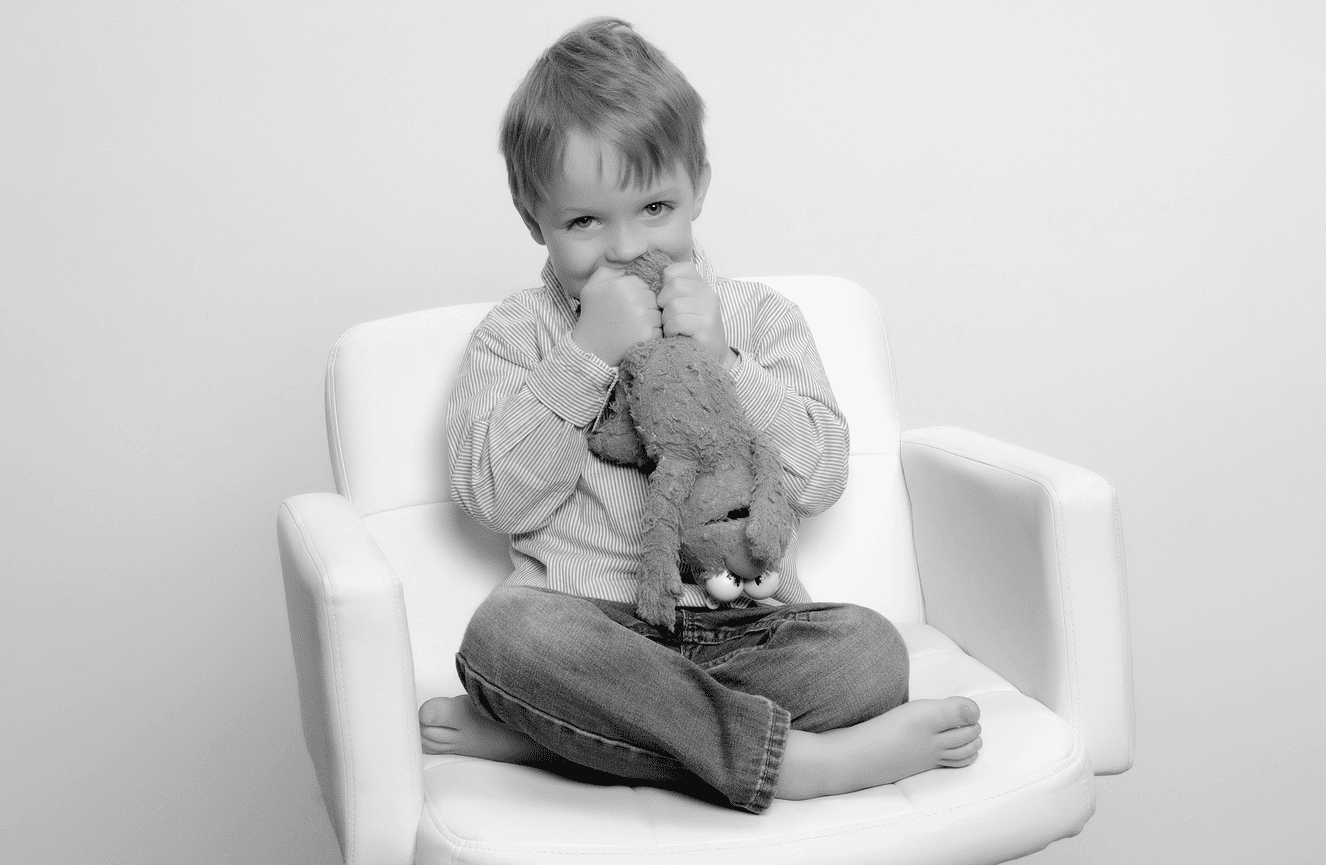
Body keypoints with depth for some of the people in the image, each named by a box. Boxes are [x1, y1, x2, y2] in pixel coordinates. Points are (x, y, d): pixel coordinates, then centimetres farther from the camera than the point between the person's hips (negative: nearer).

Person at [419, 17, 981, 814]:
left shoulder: (758, 316, 13)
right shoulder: (517, 334, 9)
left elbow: (820, 477, 3)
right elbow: (493, 495, -4)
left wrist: (718, 362, -8)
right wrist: (590, 357, -11)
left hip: (745, 623, 2)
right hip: (591, 623, -2)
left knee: (869, 648, -28)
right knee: (506, 630, -35)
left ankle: (544, 732, -27)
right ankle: (794, 759, -33)